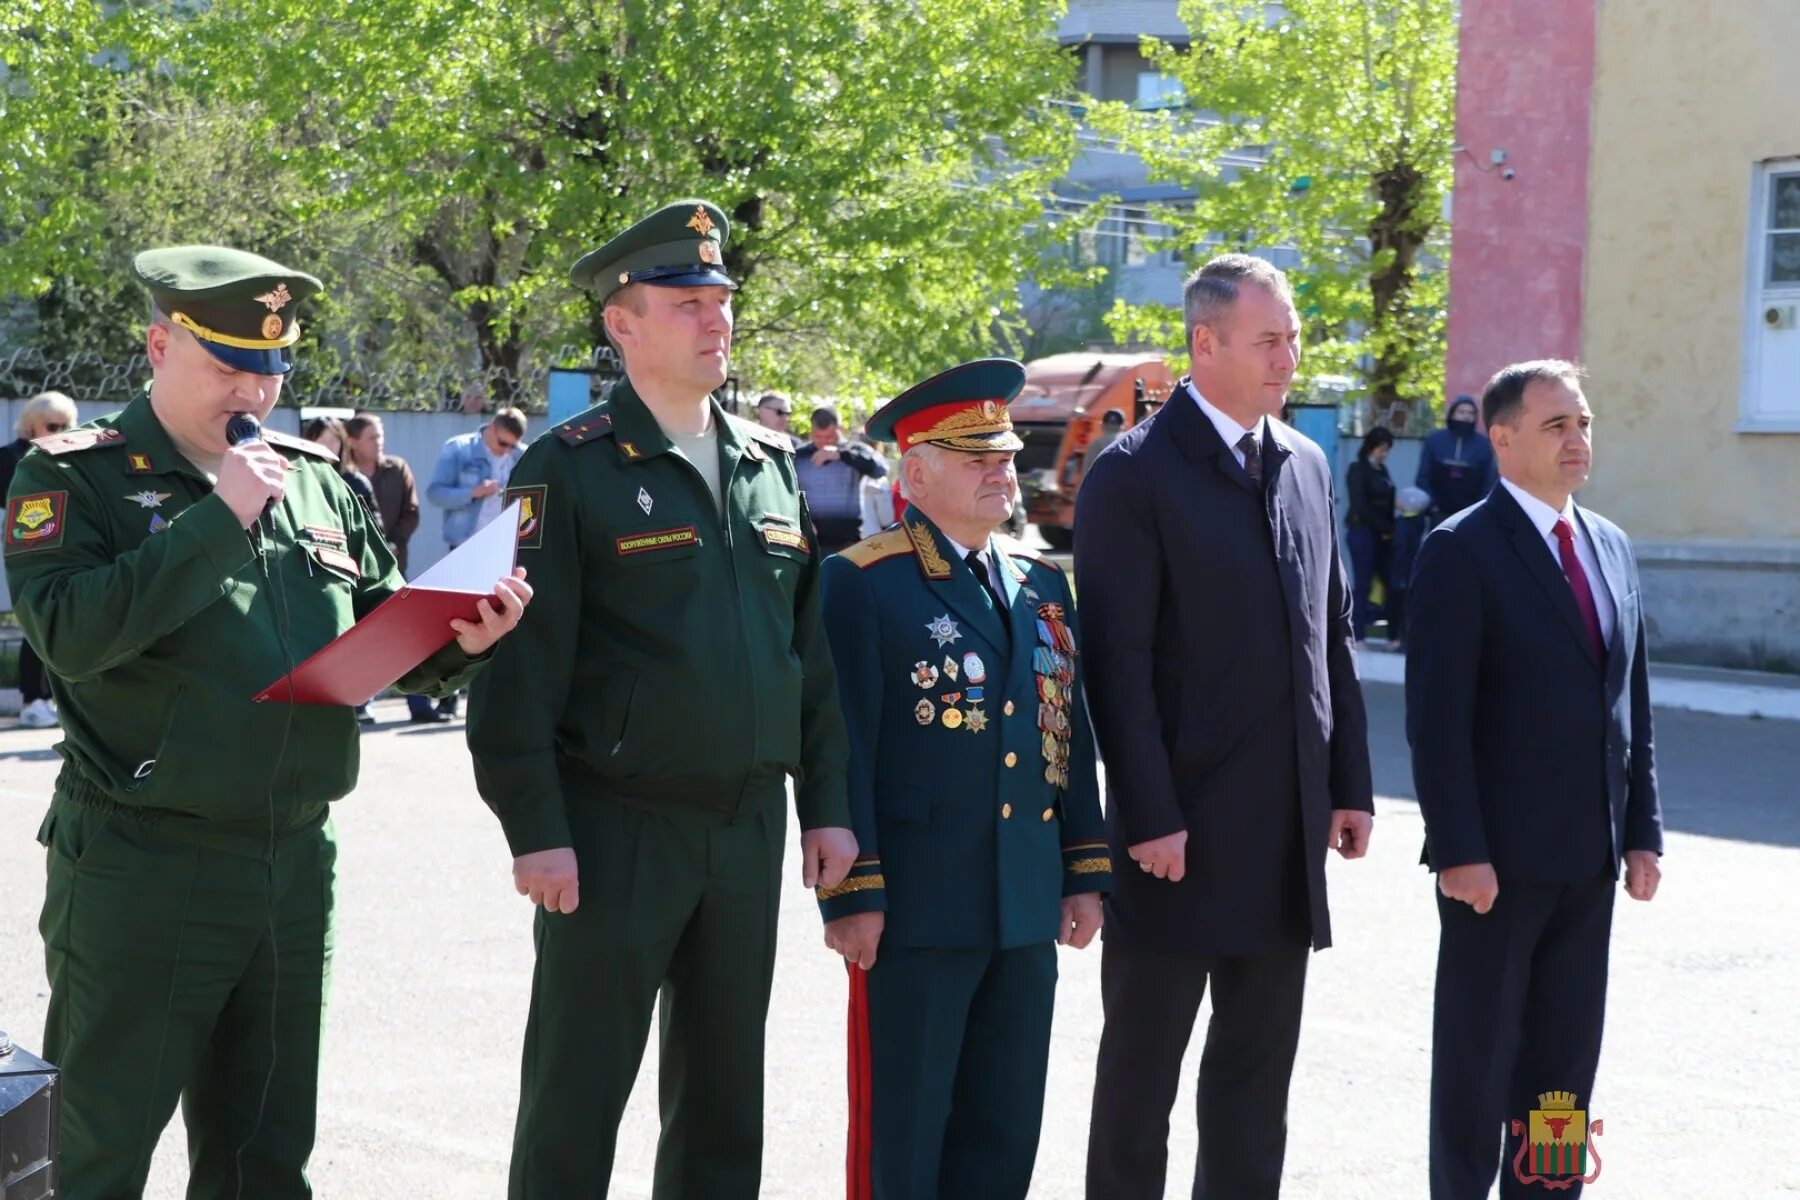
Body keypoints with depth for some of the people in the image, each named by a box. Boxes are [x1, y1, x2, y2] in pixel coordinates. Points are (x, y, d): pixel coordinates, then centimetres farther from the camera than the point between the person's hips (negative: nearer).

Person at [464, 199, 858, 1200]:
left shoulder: (773, 466, 10)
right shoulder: (571, 471, -8)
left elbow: (810, 647, 13)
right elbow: (522, 664, -11)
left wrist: (826, 805, 9)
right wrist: (537, 830, -15)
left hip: (751, 823, 5)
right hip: (617, 828, -5)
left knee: (725, 1094, 14)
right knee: (578, 1097, 3)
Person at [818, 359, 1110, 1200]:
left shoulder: (1040, 583, 13)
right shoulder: (863, 585, -7)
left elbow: (1069, 735, 16)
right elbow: (842, 751, -11)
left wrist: (1085, 871, 12)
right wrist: (853, 895, -14)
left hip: (1026, 911, 6)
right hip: (914, 911, -6)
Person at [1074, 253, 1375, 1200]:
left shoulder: (1305, 465, 11)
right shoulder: (1134, 475, -10)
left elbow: (1332, 634, 14)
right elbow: (1117, 663, -13)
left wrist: (1348, 784, 9)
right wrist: (1149, 819, -16)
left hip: (1287, 835, 6)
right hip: (1183, 834, -6)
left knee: (1257, 1067, 12)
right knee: (1142, 1062, 6)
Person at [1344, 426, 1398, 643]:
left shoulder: (1382, 470, 15)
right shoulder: (1358, 470, -5)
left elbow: (1387, 503, 12)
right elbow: (1360, 505, -12)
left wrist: (1390, 529, -3)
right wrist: (1385, 528, -12)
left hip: (1382, 534, 6)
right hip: (1362, 531, -6)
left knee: (1390, 582, 2)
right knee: (1363, 584, -4)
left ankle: (1394, 633, 5)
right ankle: (1357, 635, 2)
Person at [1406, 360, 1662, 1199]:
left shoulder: (1610, 547, 12)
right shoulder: (1462, 550, -10)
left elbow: (1631, 702, 13)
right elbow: (1437, 716, -14)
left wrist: (1642, 829, 8)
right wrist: (1457, 849, -19)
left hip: (1590, 857, 6)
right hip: (1498, 856, -6)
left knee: (1565, 1063, 11)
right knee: (1478, 1059, 5)